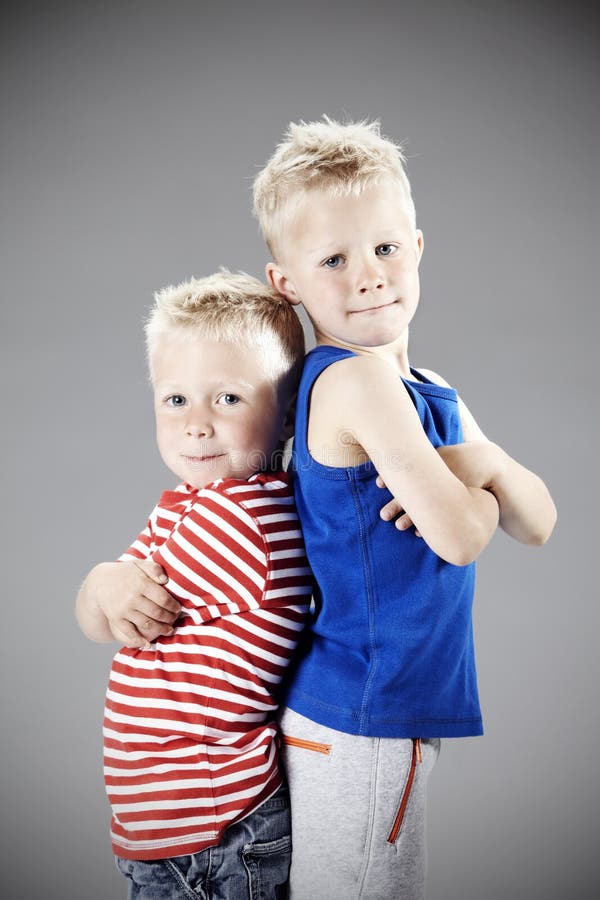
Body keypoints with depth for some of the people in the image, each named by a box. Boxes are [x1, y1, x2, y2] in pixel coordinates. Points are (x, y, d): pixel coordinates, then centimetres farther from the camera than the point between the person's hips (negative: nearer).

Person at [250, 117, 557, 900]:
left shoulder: (429, 391, 7)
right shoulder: (353, 378, -19)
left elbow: (537, 524, 6)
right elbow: (458, 536, -22)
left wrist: (478, 465, -13)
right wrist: (481, 475, -2)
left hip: (391, 711, 9)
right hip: (360, 720, -8)